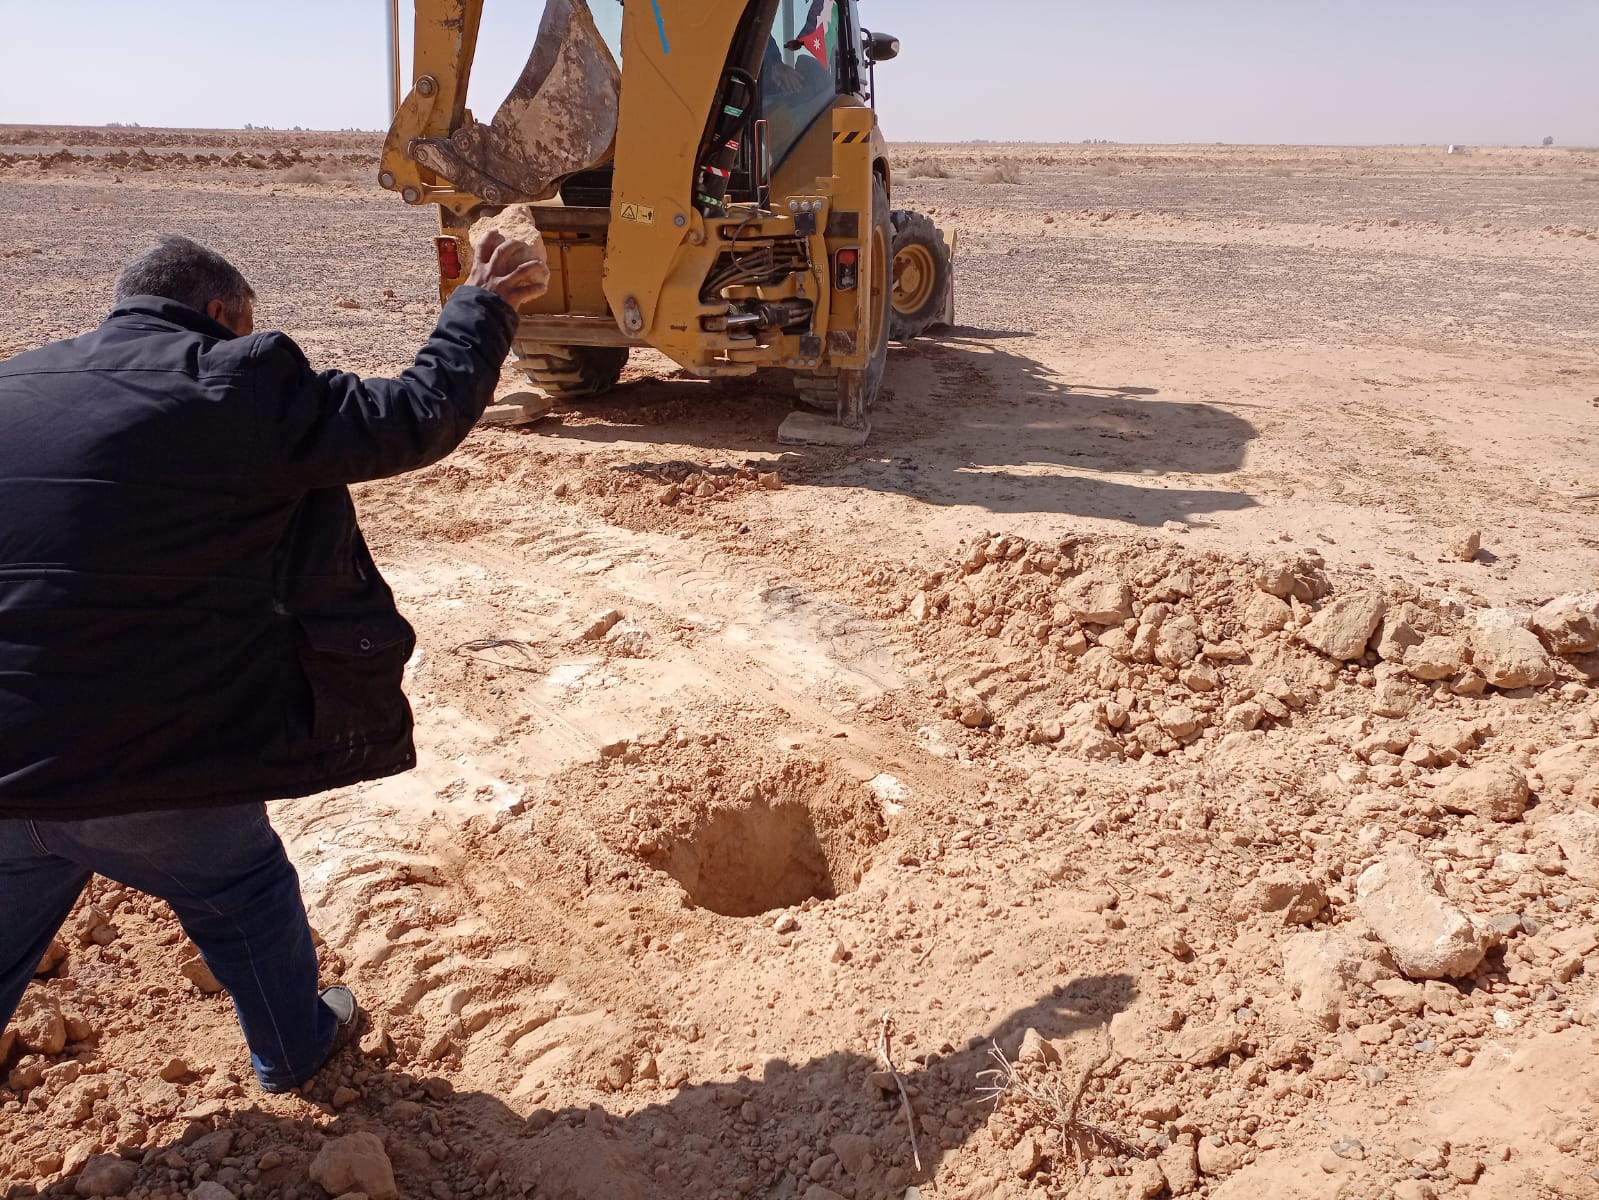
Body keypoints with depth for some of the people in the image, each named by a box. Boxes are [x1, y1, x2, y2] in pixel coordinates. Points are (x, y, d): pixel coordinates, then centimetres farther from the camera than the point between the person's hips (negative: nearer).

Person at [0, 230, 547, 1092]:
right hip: (150, 766, -4)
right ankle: (295, 1046, 44)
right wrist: (482, 306, 8)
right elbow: (421, 416, -7)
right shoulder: (236, 389, -11)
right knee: (243, 896, 22)